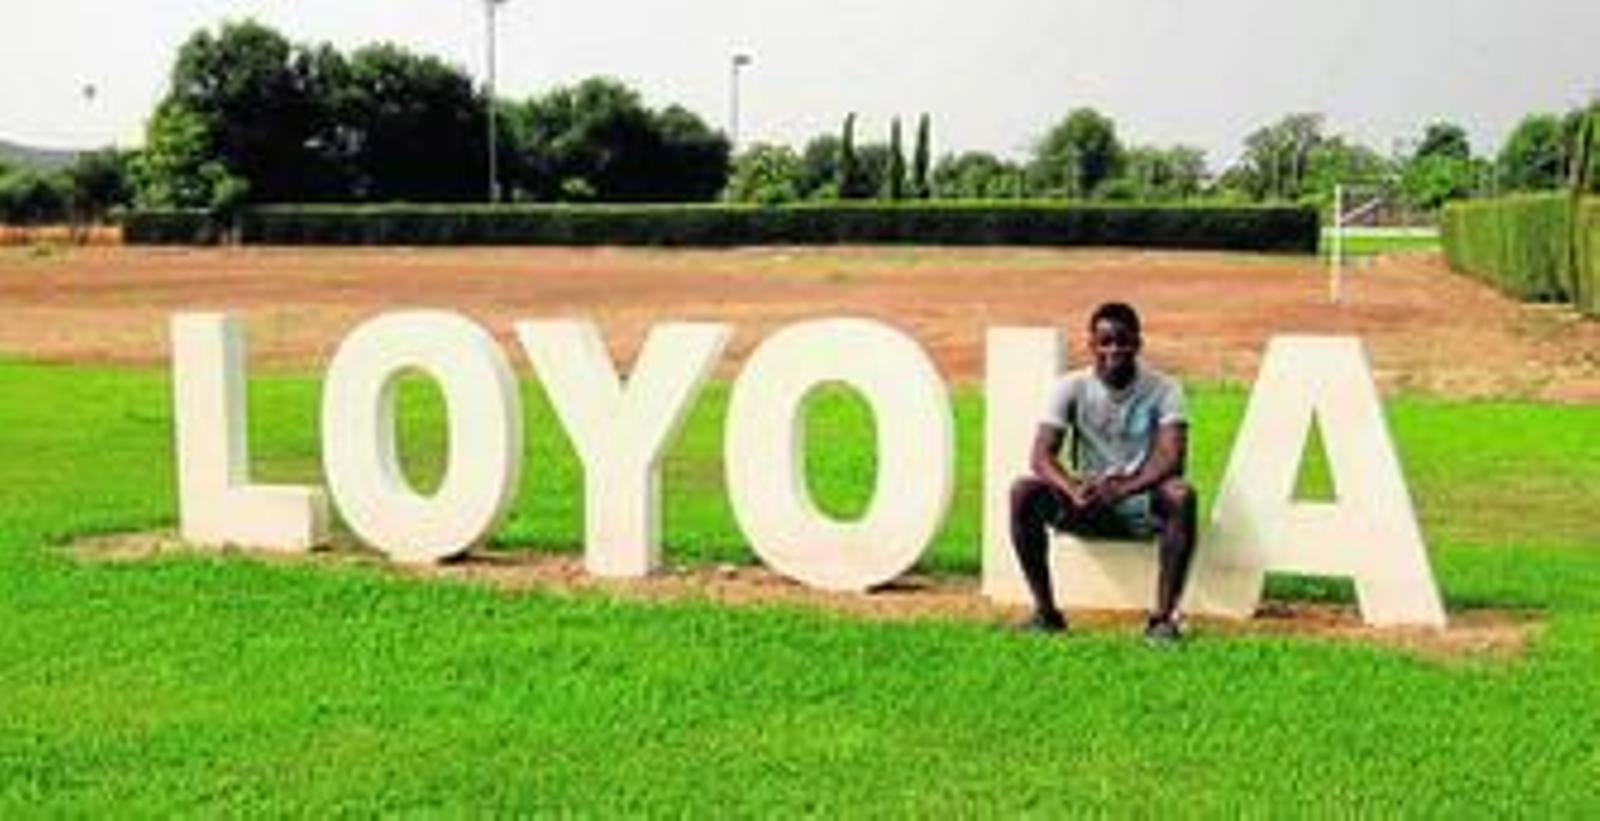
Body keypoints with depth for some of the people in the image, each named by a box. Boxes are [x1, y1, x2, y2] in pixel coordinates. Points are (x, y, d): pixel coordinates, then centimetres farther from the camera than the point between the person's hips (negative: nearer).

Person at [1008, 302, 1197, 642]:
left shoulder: (1162, 389, -7)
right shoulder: (1071, 388, -4)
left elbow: (1171, 458, -19)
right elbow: (1041, 456, -14)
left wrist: (1124, 488, -38)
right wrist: (1073, 489, -35)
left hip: (1142, 504, -1)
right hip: (1086, 506, 2)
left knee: (1180, 494, -34)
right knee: (1023, 492, -24)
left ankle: (1163, 616, -28)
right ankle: (1045, 610, -14)